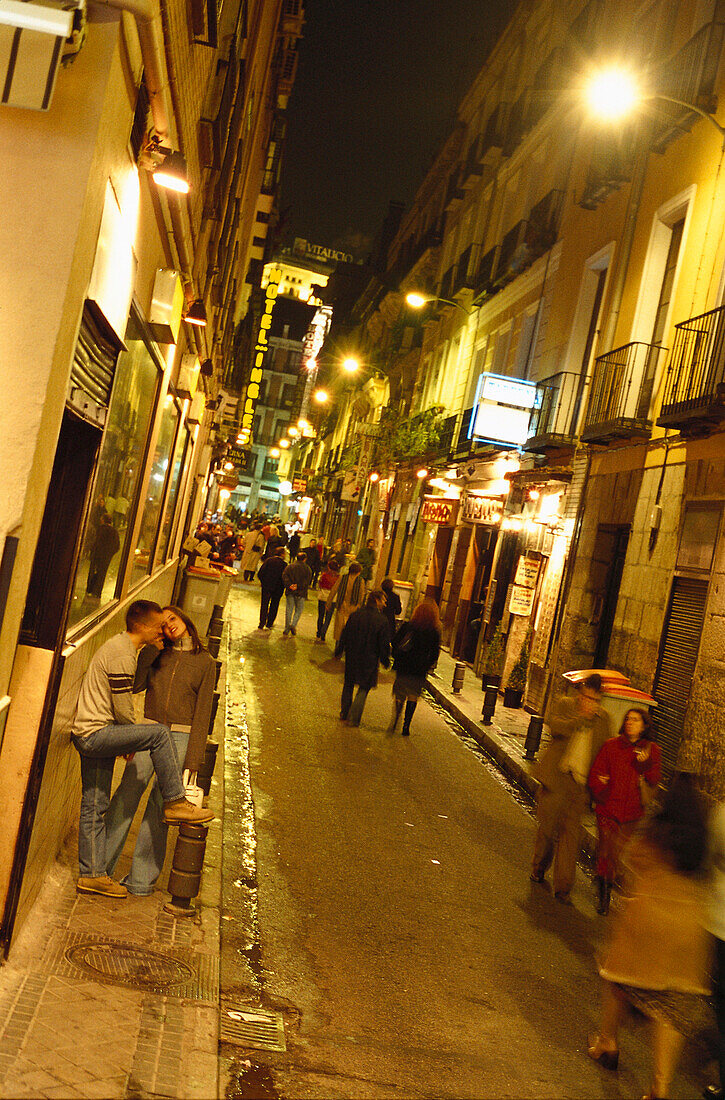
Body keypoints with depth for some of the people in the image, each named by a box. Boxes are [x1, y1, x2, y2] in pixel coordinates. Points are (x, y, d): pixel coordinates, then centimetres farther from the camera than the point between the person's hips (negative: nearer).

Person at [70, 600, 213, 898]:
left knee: (94, 808, 12)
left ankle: (93, 874, 17)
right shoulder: (122, 656, -18)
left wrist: (127, 740, 24)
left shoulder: (118, 645, 15)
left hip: (88, 735, 11)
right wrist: (141, 733, 1)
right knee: (159, 732, -21)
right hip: (94, 734, -11)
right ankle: (174, 803, -13)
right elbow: (123, 712, -18)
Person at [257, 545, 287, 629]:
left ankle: (262, 624, 8)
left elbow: (260, 573, -6)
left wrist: (263, 582, 9)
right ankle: (269, 624, 18)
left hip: (266, 587, 2)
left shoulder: (268, 560, -4)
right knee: (274, 606, 14)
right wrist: (282, 587, 3)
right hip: (277, 589, -2)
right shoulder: (284, 564, -12)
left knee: (264, 605, 12)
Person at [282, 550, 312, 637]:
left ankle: (286, 631, 6)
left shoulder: (290, 566, 6)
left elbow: (284, 576, -7)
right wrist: (299, 586, -13)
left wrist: (289, 585, -13)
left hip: (290, 591, 2)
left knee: (289, 610, 7)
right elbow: (307, 580, -9)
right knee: (299, 609, 11)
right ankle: (293, 624, -11)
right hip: (300, 593, -2)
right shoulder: (307, 568, 1)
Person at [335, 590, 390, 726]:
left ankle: (344, 714, 29)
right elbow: (384, 644, -9)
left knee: (348, 685, 19)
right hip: (369, 660, -3)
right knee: (363, 689, 9)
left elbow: (344, 635, 4)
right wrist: (385, 660, 4)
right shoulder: (381, 620, -14)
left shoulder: (355, 615, -4)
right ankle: (353, 718, 5)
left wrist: (339, 651, 17)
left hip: (352, 657, 3)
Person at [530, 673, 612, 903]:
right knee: (547, 827, 9)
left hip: (580, 784, 1)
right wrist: (582, 717, -19)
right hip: (555, 779, -1)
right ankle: (539, 867, 34)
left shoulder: (603, 719, 11)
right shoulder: (564, 704, 5)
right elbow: (556, 727, -13)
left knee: (571, 834, -5)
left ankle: (563, 886, 1)